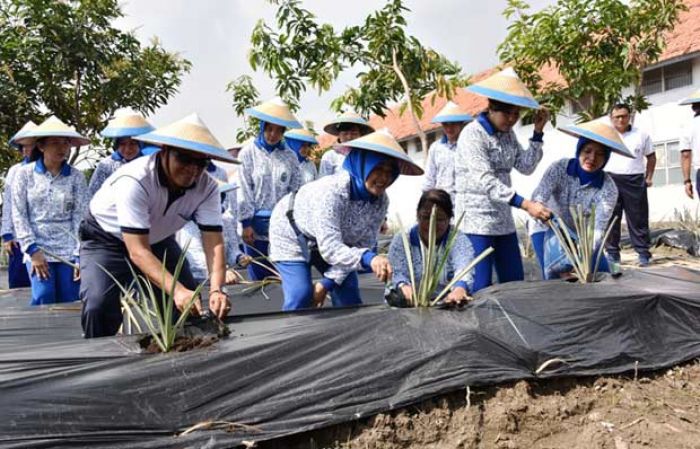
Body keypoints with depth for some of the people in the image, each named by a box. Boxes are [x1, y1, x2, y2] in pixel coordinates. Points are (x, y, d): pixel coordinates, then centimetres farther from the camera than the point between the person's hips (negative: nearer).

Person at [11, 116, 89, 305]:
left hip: (69, 252, 1)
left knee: (70, 304, -1)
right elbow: (19, 215, 0)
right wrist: (33, 250, -8)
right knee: (44, 298, -15)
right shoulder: (24, 174, 2)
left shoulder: (77, 177, 3)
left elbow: (80, 217, -1)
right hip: (38, 249, -1)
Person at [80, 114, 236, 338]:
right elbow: (138, 252, -40)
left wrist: (216, 289, -44)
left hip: (158, 240, 5)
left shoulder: (206, 187, -21)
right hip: (106, 240, -4)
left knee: (190, 304, -4)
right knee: (99, 306, -24)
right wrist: (177, 290, -51)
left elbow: (214, 242, -26)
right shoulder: (135, 180, -36)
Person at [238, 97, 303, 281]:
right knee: (258, 277, 4)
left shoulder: (290, 156, 6)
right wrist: (246, 223, -7)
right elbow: (243, 190, -3)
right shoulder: (248, 153, 0)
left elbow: (296, 191, 7)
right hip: (256, 223, -2)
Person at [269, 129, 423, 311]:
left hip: (326, 242, 6)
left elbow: (361, 245, -16)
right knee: (301, 296, -18)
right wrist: (369, 258, -58)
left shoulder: (380, 202, -19)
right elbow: (330, 247, -42)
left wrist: (328, 282, -20)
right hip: (292, 235, -6)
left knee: (349, 294, -1)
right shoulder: (330, 191, -38)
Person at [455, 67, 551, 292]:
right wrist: (525, 204, -32)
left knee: (515, 284, 12)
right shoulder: (472, 134, -15)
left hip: (503, 220, 8)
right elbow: (485, 181, -25)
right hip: (476, 221, -8)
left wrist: (538, 132, 2)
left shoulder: (507, 134, 9)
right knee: (481, 289, -7)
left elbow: (526, 167, 9)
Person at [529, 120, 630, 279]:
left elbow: (599, 229, -30)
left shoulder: (608, 188, -23)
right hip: (548, 229, -3)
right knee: (556, 279, -16)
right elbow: (538, 199, -39)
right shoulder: (559, 169, -26)